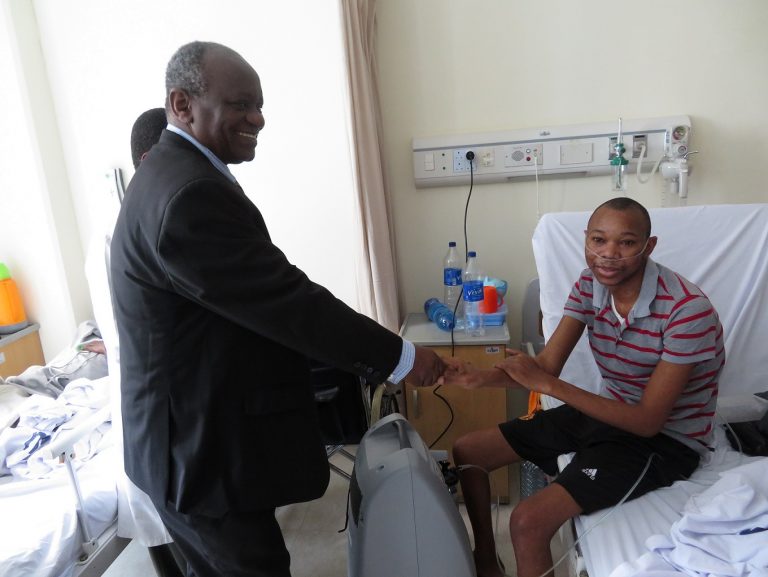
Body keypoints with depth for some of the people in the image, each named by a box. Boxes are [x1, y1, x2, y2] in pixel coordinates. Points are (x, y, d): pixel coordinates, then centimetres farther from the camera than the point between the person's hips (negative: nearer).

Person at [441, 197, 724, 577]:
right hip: (606, 412, 7)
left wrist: (547, 384, -30)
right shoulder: (590, 284, -8)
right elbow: (546, 364, -9)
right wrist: (482, 378, -28)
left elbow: (647, 421, -25)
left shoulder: (688, 309, -27)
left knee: (529, 520, -26)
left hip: (664, 438, -7)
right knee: (466, 453, 6)